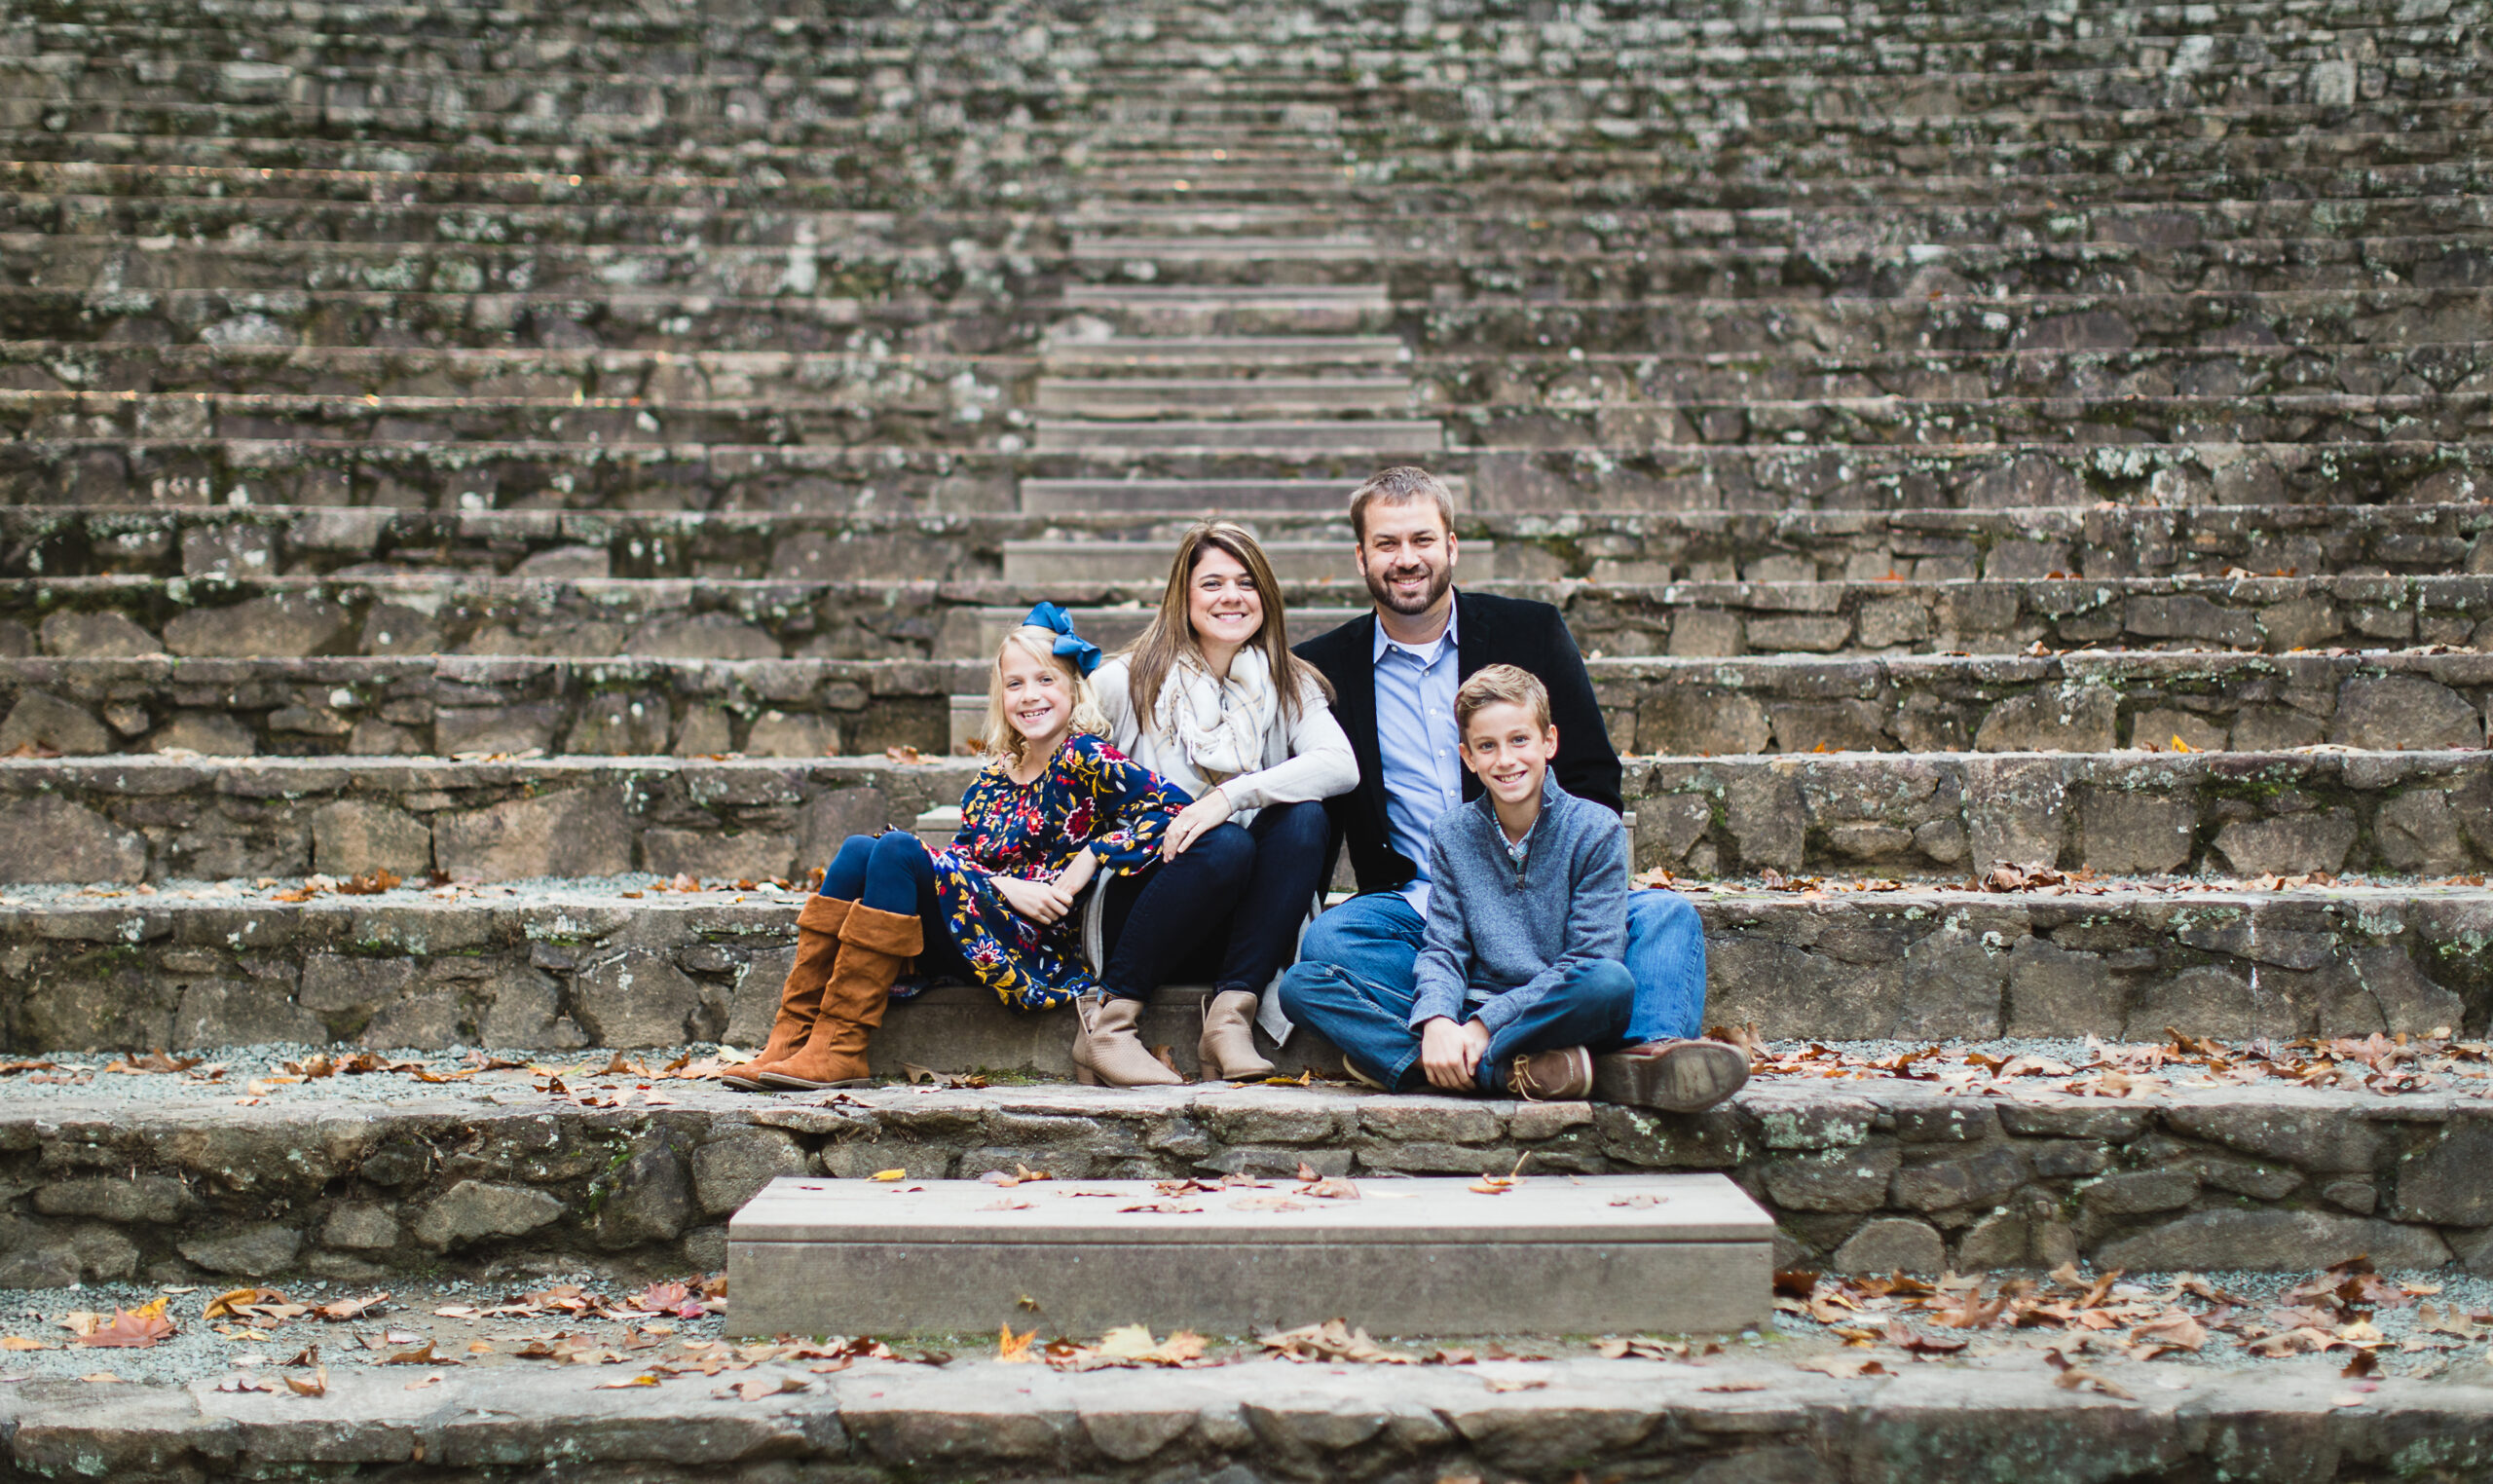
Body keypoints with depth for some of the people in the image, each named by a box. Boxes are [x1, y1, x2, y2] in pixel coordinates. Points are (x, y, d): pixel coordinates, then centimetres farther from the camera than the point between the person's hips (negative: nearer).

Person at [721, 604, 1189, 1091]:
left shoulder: (1084, 759, -3)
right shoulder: (993, 778, 18)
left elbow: (1170, 807, -16)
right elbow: (959, 858, 7)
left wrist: (1084, 867, -17)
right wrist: (1008, 887, -13)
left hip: (1042, 942, -7)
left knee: (898, 849, -20)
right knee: (858, 850, -7)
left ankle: (840, 1048, -24)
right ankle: (792, 1038, -15)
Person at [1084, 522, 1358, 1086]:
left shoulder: (1290, 687, 5)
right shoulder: (1126, 682, 0)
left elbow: (1342, 765, -14)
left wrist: (1231, 795, -26)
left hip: (1247, 918, 3)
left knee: (1304, 817, -24)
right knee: (1224, 845, -32)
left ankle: (1231, 1016, -27)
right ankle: (1106, 1021, -24)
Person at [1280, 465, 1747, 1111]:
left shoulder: (1530, 631, 9)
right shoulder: (1324, 666, 9)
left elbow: (1596, 782, 6)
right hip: (1411, 903, 0)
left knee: (1663, 916, -26)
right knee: (1322, 949, -33)